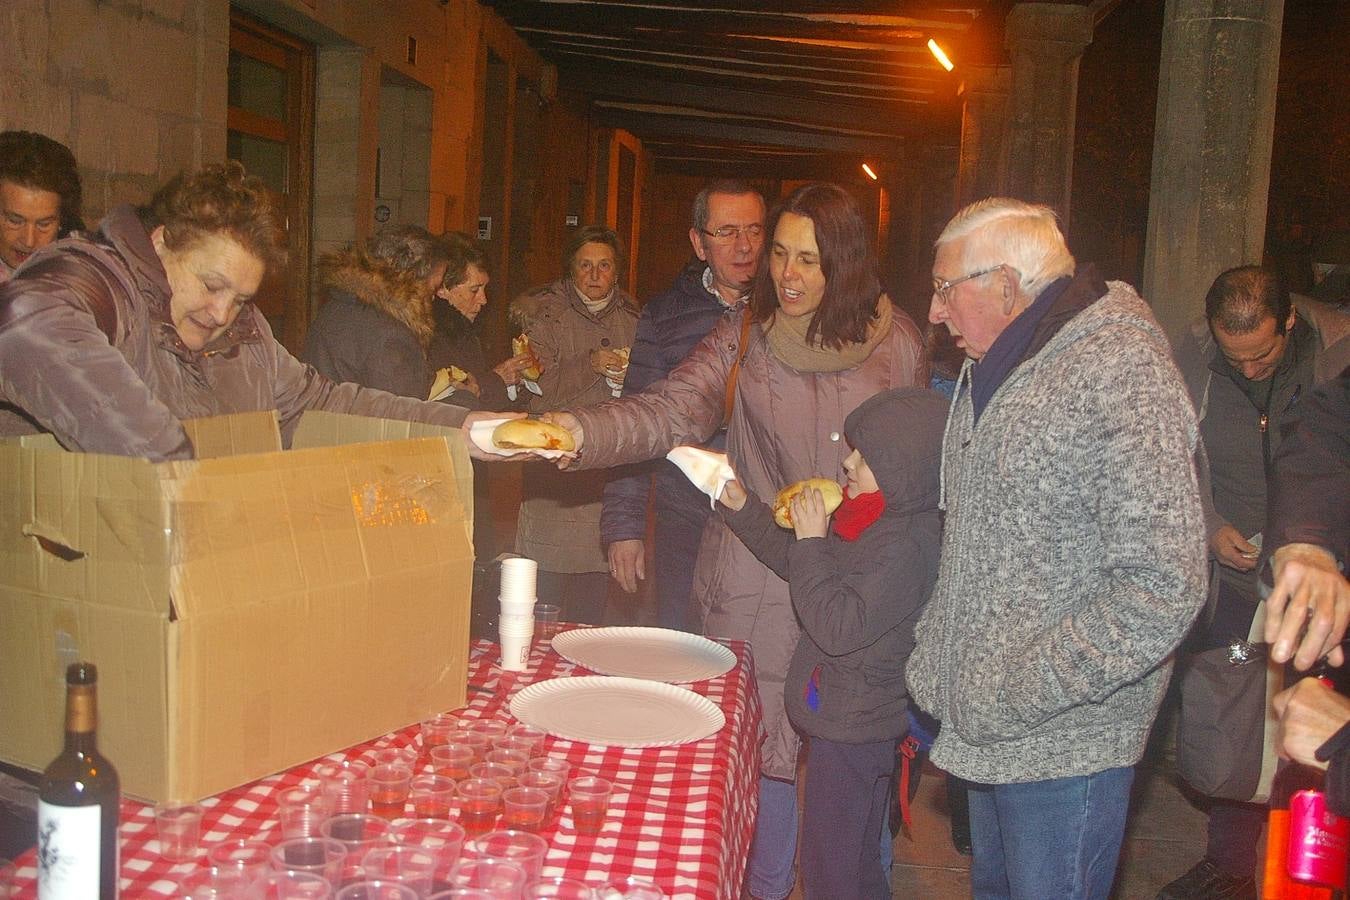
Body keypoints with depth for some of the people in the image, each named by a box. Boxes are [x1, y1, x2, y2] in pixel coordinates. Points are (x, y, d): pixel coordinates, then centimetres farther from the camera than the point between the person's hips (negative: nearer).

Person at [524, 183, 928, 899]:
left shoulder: (897, 344, 1)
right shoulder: (746, 335, 0)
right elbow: (670, 412, -13)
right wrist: (574, 431, -29)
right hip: (754, 581, 0)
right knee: (757, 745, 5)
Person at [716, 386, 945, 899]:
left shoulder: (907, 546, -25)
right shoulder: (872, 521, 5)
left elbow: (839, 628, -28)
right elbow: (799, 565, 17)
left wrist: (812, 542, -21)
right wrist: (740, 507, 9)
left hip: (853, 728, -10)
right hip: (843, 717, 10)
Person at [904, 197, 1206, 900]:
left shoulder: (1120, 372, -19)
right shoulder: (990, 369, 10)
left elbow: (1163, 591, -25)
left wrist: (1011, 697, -21)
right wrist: (933, 657, 9)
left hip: (1063, 744, -8)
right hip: (985, 733, 8)